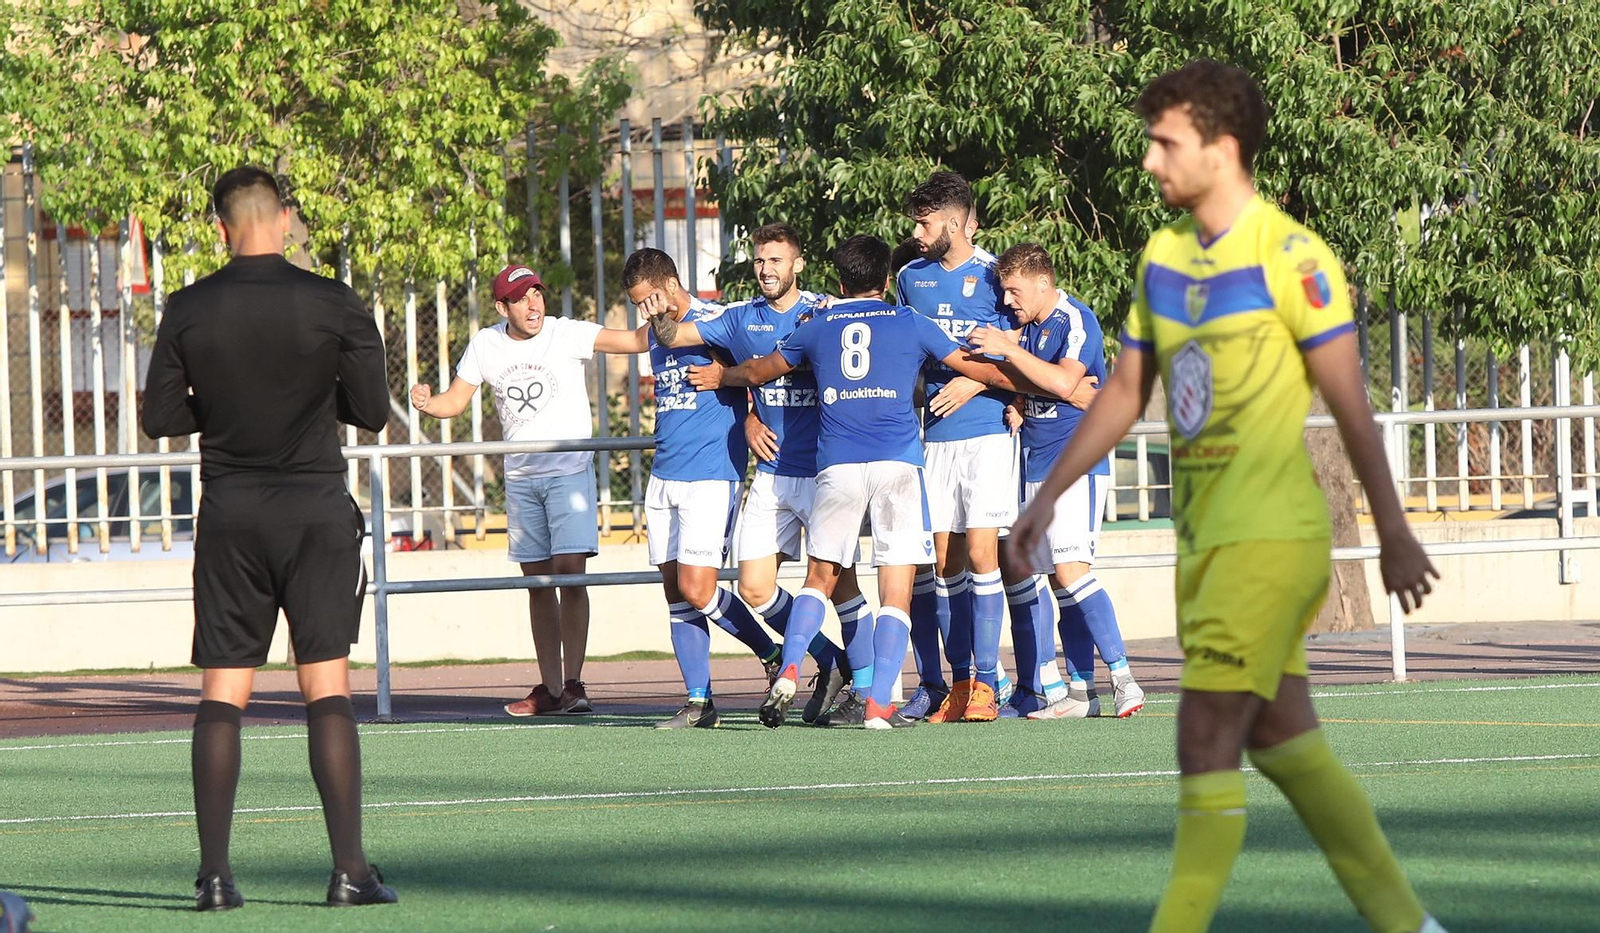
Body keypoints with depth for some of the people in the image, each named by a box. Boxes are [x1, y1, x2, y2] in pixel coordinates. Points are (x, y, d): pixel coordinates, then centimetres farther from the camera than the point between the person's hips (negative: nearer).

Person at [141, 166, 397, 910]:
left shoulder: (188, 311, -2)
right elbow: (371, 410, -2)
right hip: (317, 512, -1)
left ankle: (215, 873, -2)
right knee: (328, 689, -1)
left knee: (221, 696, 4)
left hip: (229, 518, 1)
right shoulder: (332, 305, -6)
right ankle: (349, 869, -6)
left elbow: (159, 417, 0)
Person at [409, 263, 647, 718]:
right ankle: (550, 688, 11)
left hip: (569, 470, -4)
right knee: (537, 582, 7)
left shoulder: (566, 334, -9)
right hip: (520, 476, 4)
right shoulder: (486, 345, 4)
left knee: (569, 571, -14)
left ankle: (573, 683, -12)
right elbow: (456, 400, 12)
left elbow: (636, 341, -14)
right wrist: (427, 403, -8)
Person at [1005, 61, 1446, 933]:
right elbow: (1125, 392, 19)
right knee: (1281, 738, 11)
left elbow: (1350, 404, -11)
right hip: (1203, 534, 8)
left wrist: (1393, 536, -11)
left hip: (1270, 533, -8)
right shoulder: (1163, 255, 11)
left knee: (1206, 741, -10)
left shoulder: (1290, 257, -12)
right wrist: (1048, 495, 16)